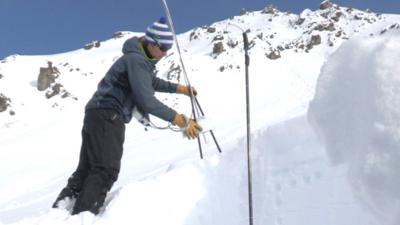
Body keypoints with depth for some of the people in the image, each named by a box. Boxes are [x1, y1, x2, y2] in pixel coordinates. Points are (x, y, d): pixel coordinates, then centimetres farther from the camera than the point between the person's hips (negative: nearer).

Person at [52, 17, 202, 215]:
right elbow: (146, 100, -26)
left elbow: (151, 83, 35)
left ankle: (61, 208, 15)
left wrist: (178, 88, 29)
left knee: (87, 169, 12)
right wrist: (179, 120, -27)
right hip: (107, 116, -10)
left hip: (98, 115, 10)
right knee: (106, 171, -14)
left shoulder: (143, 59, 17)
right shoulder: (136, 60, -15)